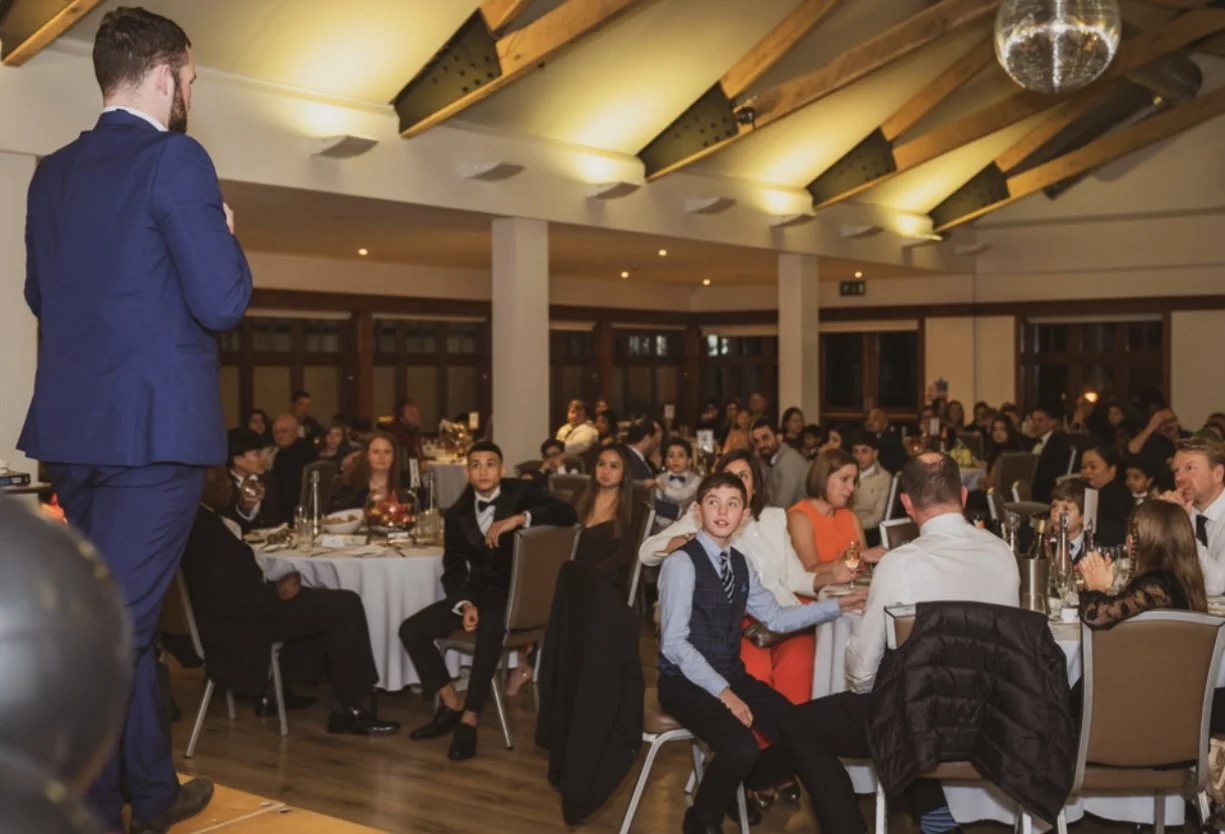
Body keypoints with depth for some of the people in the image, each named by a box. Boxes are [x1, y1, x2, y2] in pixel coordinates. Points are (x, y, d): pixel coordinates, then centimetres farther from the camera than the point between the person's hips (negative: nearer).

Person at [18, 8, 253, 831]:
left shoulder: (53, 173, 12)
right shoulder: (175, 159, -11)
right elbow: (223, 303, -15)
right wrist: (225, 236, 3)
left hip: (71, 425, 8)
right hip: (155, 426, -8)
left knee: (122, 613, 18)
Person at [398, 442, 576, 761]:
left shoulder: (522, 493, -4)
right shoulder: (457, 513, 6)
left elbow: (566, 513, -20)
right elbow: (453, 570, 5)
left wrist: (518, 519, -30)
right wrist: (464, 604, -14)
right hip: (478, 591, 5)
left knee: (489, 630, -36)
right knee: (411, 630, -10)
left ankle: (469, 719, -23)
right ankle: (451, 704, 4)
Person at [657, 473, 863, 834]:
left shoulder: (740, 565, 9)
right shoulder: (682, 563, -14)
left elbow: (777, 617, 14)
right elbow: (674, 643, -19)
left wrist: (836, 606, 8)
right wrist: (722, 692, -23)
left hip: (732, 675, 7)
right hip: (686, 682, -7)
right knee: (741, 748, -29)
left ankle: (742, 791, 19)